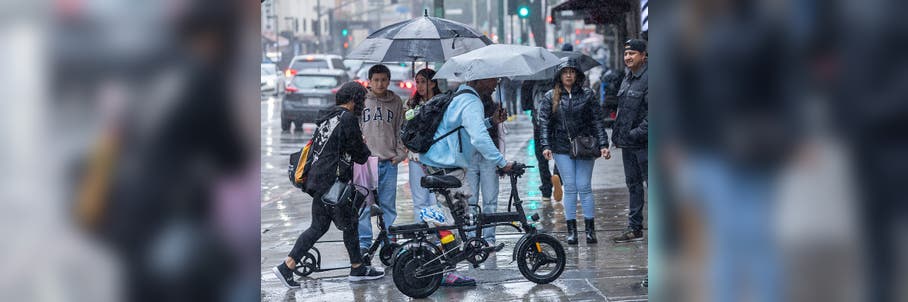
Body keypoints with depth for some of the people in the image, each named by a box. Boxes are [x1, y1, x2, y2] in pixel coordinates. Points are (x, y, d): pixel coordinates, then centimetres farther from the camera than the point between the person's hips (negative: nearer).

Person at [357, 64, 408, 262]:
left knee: (388, 206, 4)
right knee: (364, 206, -3)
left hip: (389, 162, 1)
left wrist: (400, 154, 4)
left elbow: (400, 131, 13)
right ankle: (364, 245, 3)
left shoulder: (396, 103, 10)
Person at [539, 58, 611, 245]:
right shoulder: (550, 97, 5)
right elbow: (544, 123, 2)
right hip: (562, 148, 0)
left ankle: (590, 229, 4)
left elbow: (597, 121, 4)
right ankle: (571, 230, 6)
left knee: (584, 187, -2)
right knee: (570, 188, 0)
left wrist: (603, 145, -5)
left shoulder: (587, 95, 5)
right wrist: (546, 146, -10)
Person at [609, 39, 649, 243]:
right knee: (633, 185, 13)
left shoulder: (647, 79, -14)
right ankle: (635, 229, 20)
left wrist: (638, 132, -21)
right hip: (628, 143, 9)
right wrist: (617, 135, 16)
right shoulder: (627, 80, 15)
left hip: (643, 143, -9)